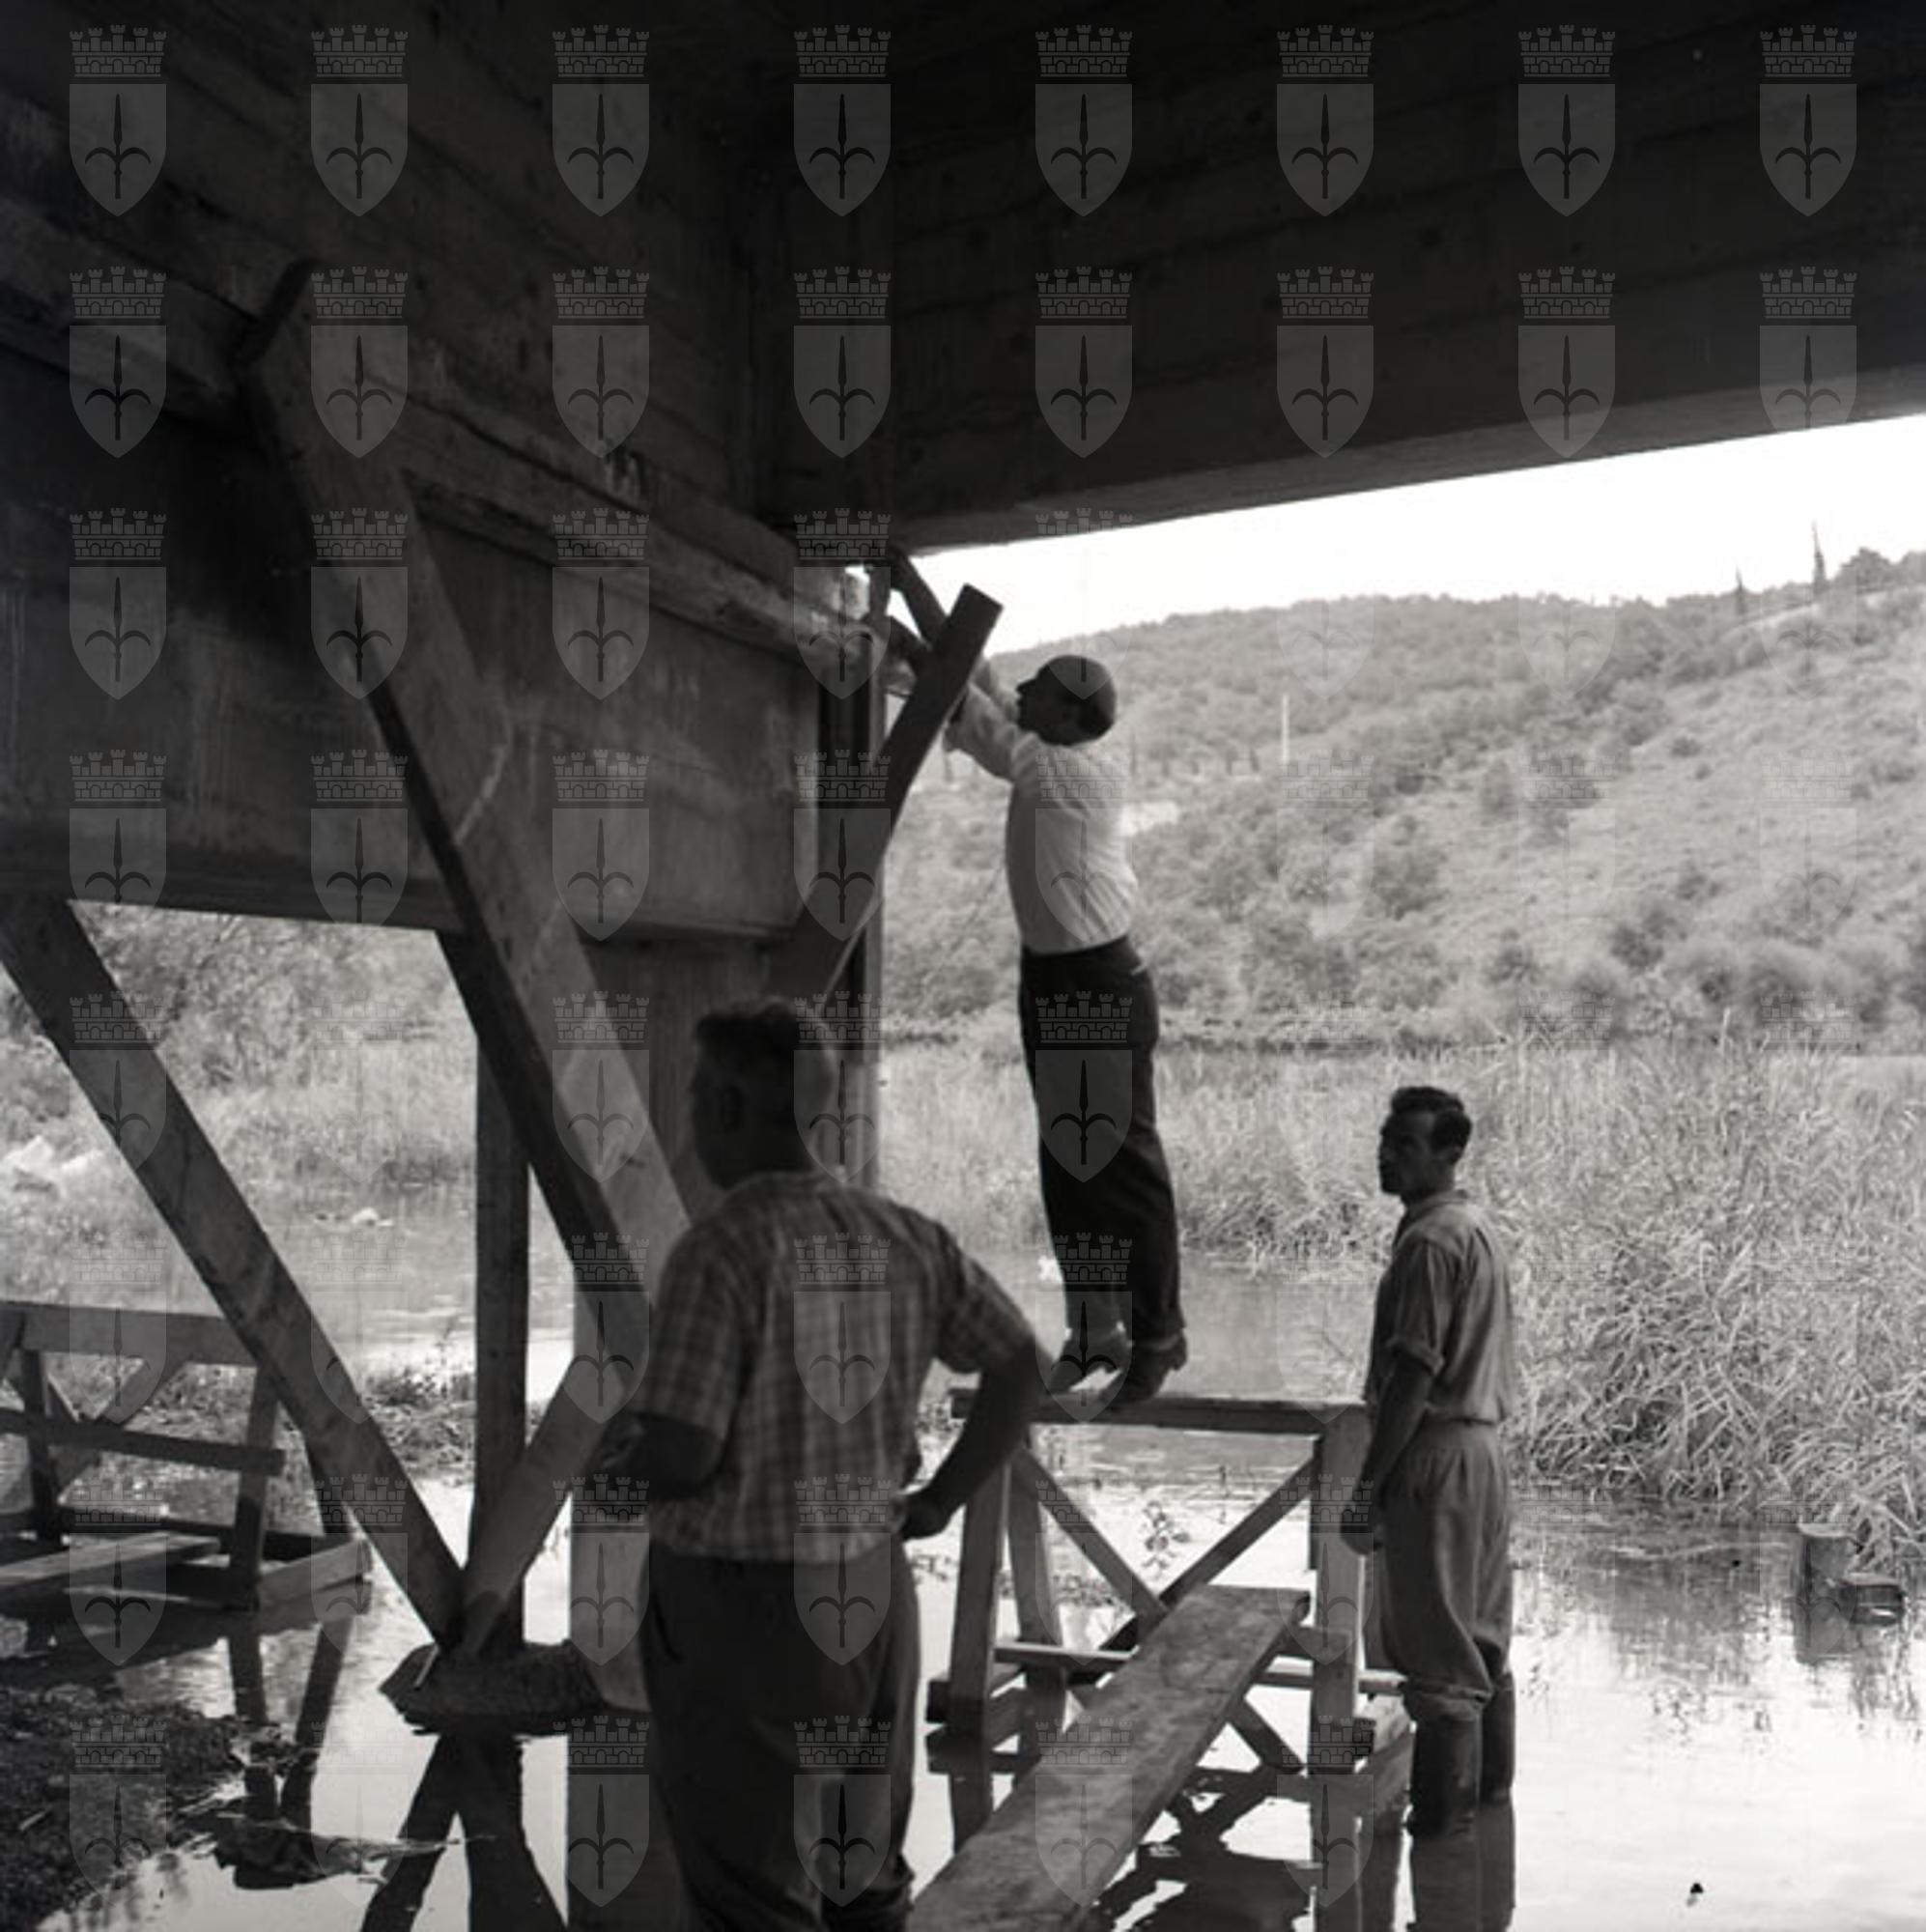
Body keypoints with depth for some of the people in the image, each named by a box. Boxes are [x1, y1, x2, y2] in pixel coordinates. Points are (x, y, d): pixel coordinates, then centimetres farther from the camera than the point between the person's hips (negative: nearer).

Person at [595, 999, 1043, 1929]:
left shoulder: (718, 1250, -21)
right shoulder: (901, 1234, 1)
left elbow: (678, 1460, -23)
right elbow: (1024, 1366, 6)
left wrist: (617, 1462, -1)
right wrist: (937, 1503, 11)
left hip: (736, 1612, -7)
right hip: (865, 1596, 7)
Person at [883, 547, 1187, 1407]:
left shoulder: (1090, 773, -16)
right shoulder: (1041, 756, 7)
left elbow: (984, 732, -21)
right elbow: (971, 672, 11)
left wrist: (912, 654, -13)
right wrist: (908, 580, 9)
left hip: (1104, 980, -9)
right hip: (1045, 976, 9)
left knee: (1126, 1160, -4)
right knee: (1063, 1161, 10)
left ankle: (1157, 1335, 3)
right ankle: (1090, 1333, 17)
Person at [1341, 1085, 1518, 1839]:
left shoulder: (1430, 1241, -18)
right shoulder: (1477, 1228, 13)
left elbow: (1414, 1375, -21)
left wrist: (1368, 1485, -17)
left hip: (1435, 1455, -10)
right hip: (1483, 1445, 10)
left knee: (1435, 1645, -1)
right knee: (1482, 1636, 18)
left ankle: (1442, 1810, 7)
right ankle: (1488, 1785, 29)